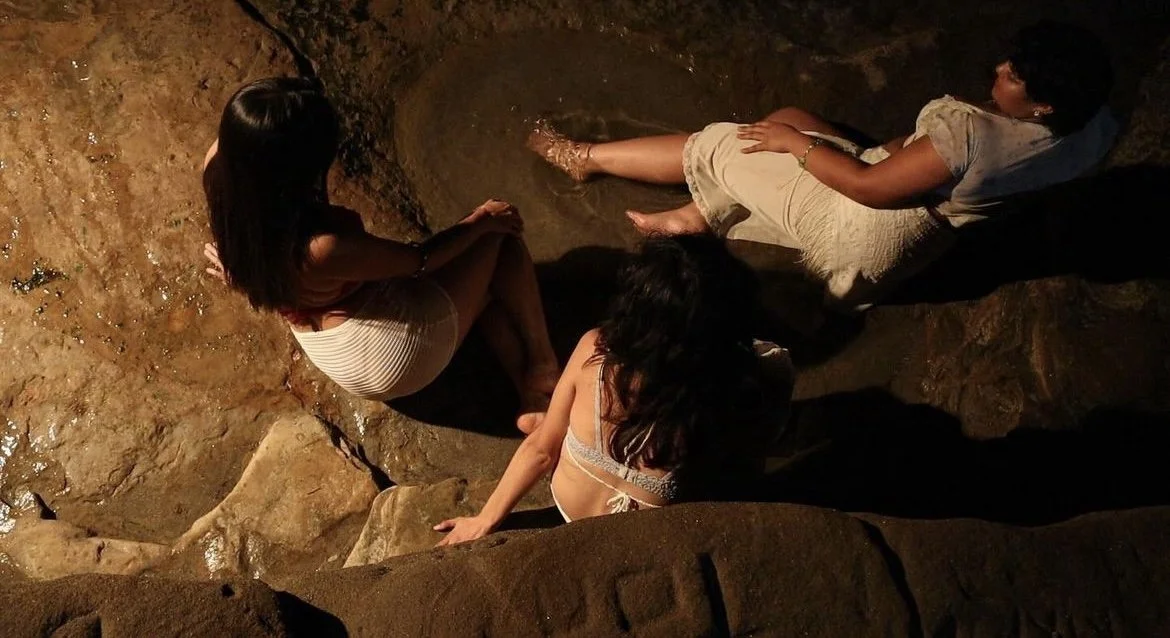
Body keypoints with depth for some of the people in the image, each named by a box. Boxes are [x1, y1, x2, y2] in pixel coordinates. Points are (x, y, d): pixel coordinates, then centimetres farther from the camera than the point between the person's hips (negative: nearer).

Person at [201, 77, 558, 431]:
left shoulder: (220, 166, -21)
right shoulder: (324, 246, -39)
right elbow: (420, 259, -20)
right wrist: (481, 220, -4)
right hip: (397, 357, -8)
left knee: (484, 278, 19)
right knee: (501, 236, 4)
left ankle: (532, 399, 18)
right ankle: (544, 369, 15)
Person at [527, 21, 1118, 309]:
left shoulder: (971, 132, -34)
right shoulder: (1071, 129, -9)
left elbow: (869, 186, -28)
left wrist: (795, 143, -15)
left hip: (864, 237, -8)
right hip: (908, 237, 8)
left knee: (719, 147, -1)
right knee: (787, 117, 15)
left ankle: (587, 158, 17)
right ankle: (700, 218, 18)